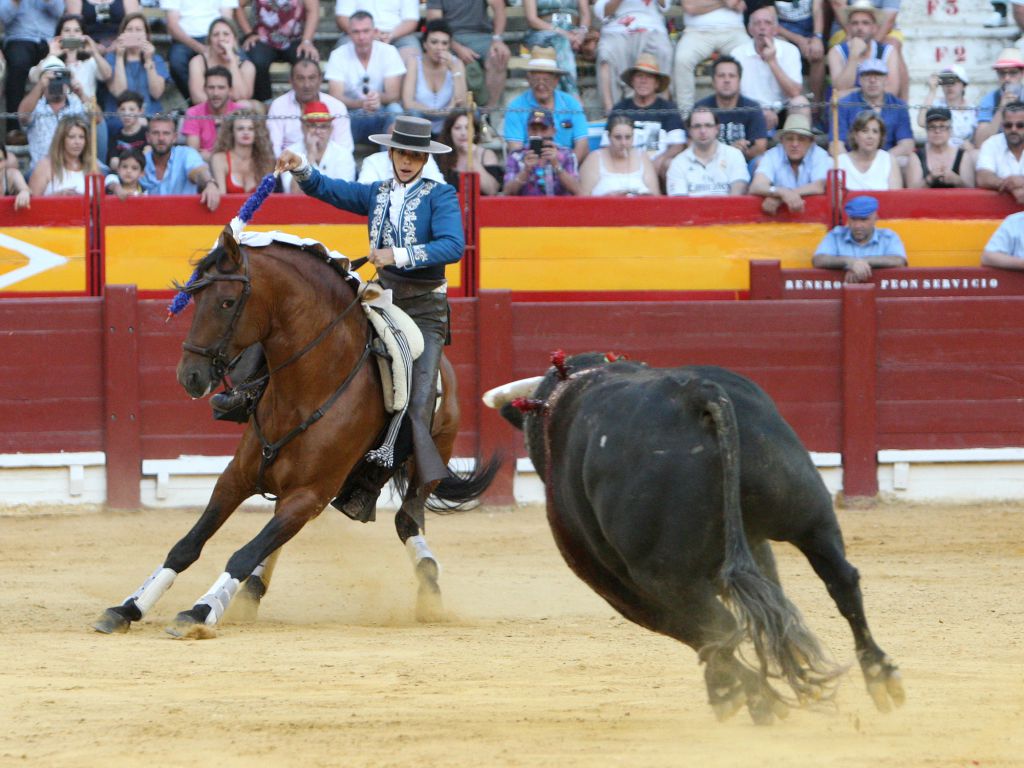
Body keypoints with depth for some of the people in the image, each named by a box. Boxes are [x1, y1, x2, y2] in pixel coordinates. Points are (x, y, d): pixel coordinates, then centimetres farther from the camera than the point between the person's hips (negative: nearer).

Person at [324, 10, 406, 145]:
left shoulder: (388, 52, -5)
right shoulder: (338, 55, -6)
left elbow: (394, 94, -12)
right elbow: (335, 97, -15)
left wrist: (379, 98, -37)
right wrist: (361, 103, -35)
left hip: (382, 115, 1)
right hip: (351, 116, -1)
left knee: (395, 109, -31)